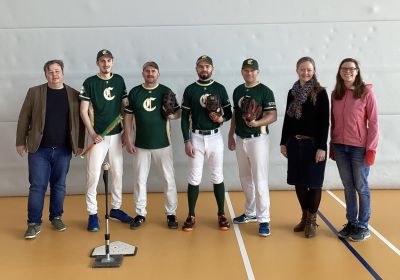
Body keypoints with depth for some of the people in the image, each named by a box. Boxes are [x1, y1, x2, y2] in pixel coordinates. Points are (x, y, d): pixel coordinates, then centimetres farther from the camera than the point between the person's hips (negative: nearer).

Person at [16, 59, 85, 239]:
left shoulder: (74, 95, 3)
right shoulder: (34, 92, 2)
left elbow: (79, 121, 5)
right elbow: (24, 118, 3)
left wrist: (79, 144, 3)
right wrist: (21, 142, 0)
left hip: (63, 150, 1)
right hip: (39, 149, -1)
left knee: (59, 185, 11)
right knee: (37, 186, 1)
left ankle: (56, 217, 26)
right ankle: (34, 223, 9)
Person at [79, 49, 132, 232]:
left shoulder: (119, 80, 7)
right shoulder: (90, 83, -3)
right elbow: (83, 110, -5)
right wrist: (92, 133, -15)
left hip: (117, 134, 4)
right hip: (98, 135, -4)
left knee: (117, 173, 11)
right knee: (93, 174, -5)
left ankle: (116, 208, 25)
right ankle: (92, 214, 6)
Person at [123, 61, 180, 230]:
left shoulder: (166, 92, -1)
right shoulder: (134, 92, 2)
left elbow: (179, 112, 4)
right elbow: (128, 117, 4)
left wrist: (173, 116, -20)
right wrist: (128, 140, -2)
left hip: (163, 144, -1)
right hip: (141, 145, 1)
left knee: (169, 180, 3)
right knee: (140, 180, 8)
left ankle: (171, 214, 16)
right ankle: (140, 214, 21)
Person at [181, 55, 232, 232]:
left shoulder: (220, 89, 2)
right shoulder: (190, 90, 0)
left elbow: (229, 112, 8)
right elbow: (184, 118, 0)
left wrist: (222, 119, -15)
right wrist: (187, 141, -6)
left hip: (215, 137, 1)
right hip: (196, 138, 0)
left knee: (217, 177, 8)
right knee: (194, 178, 4)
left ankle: (221, 215, 18)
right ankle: (191, 216, 14)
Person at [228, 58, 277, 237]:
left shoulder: (265, 91, -9)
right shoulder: (237, 91, 10)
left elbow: (272, 116, -15)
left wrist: (257, 123, -32)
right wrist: (231, 135, 15)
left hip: (258, 139, -6)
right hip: (240, 139, 7)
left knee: (260, 180, -7)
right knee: (245, 179, 15)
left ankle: (264, 220, -1)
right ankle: (250, 213, 30)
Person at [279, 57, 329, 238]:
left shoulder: (320, 93, -6)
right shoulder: (292, 92, 8)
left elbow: (324, 121, -9)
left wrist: (322, 147, -14)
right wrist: (283, 142, 9)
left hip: (313, 143, -4)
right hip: (295, 143, 5)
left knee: (314, 182, 3)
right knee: (299, 181, 10)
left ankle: (312, 221, 16)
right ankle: (304, 217, 25)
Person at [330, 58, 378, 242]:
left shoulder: (366, 92, -6)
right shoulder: (336, 94, 7)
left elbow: (373, 122, -7)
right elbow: (333, 122, 10)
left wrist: (371, 149, -11)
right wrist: (332, 145, 8)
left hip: (359, 147, -4)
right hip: (340, 147, 4)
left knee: (361, 187, 4)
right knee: (348, 187, 11)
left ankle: (363, 226, 15)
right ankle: (351, 223, 22)